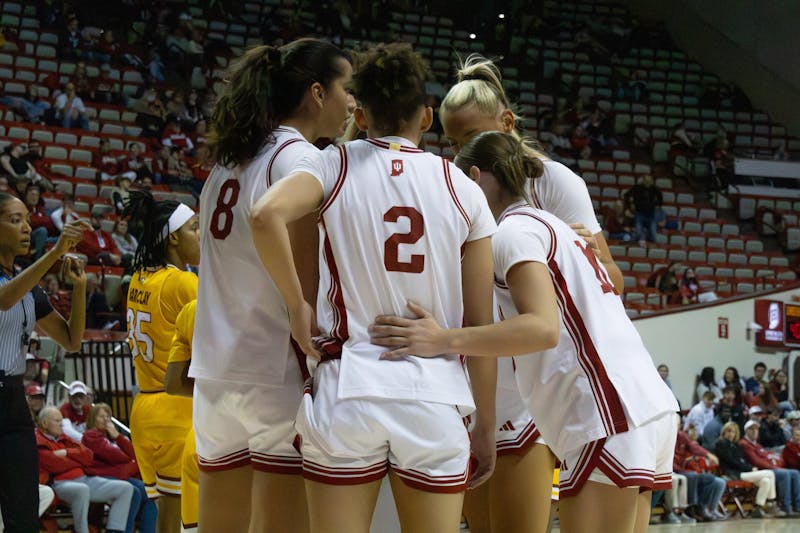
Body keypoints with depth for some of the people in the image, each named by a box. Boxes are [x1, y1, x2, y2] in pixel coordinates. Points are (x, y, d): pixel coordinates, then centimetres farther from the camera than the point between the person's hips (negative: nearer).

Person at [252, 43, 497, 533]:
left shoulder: (336, 166, 3)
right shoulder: (463, 189, 6)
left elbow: (267, 216, -19)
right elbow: (481, 326, 5)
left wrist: (297, 304, -6)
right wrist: (486, 424, 13)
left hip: (350, 389, -1)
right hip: (435, 397, 1)